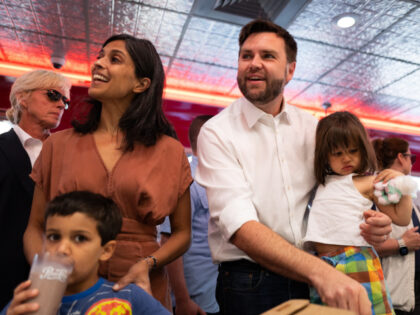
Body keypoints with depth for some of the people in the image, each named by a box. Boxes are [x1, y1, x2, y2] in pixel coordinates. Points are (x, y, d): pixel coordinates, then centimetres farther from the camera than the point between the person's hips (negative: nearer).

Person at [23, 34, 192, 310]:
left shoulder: (169, 151, -5)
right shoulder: (58, 145, 0)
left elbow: (182, 233, 0)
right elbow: (35, 228, 4)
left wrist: (147, 264, -16)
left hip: (140, 290, -1)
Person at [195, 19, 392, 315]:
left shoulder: (310, 127, 0)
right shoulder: (217, 132, -14)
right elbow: (240, 226, -24)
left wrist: (369, 220, -12)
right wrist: (321, 272, -35)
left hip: (312, 278, 4)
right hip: (248, 283, -4)